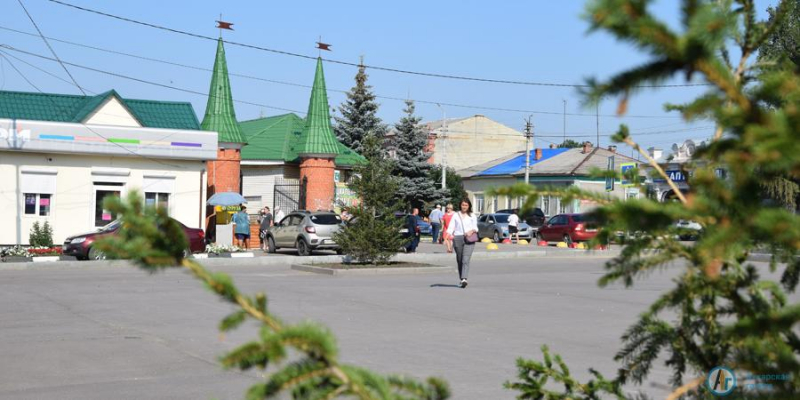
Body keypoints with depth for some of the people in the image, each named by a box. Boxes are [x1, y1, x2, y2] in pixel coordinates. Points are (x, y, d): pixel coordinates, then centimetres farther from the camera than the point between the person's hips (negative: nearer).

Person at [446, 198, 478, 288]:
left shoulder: (472, 216, 12)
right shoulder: (456, 215, 13)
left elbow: (475, 227, 11)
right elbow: (451, 227, 5)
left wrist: (471, 231, -12)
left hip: (469, 239, -2)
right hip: (458, 238, 2)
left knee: (466, 260, -15)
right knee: (459, 260, 6)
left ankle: (464, 279, -27)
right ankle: (461, 278, 18)